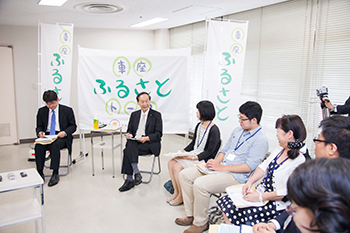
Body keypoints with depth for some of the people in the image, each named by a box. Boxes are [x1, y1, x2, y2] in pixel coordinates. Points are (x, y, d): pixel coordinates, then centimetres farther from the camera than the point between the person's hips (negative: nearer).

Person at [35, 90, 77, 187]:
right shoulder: (41, 111, 14)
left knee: (55, 145, -36)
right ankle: (40, 173, -23)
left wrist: (65, 132, -15)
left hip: (61, 137, -3)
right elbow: (39, 127, 17)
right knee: (38, 146, -30)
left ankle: (55, 174, -33)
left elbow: (73, 126, 6)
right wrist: (40, 132, -8)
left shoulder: (67, 110, 6)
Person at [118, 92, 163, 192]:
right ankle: (136, 173, -27)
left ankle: (129, 180, -24)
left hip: (149, 144, -4)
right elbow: (129, 130, 19)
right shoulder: (134, 114, 19)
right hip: (134, 141, 4)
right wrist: (129, 134, -6)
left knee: (128, 149, -29)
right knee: (130, 144, -32)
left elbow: (158, 134, -2)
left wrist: (146, 138, -19)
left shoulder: (156, 115, 5)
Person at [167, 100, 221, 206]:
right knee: (171, 163, -7)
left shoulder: (214, 130, -16)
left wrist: (195, 158, -24)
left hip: (204, 160, -8)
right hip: (193, 154, 9)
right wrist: (183, 151, 2)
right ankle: (176, 192, 3)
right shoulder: (199, 125, 9)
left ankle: (181, 196, -3)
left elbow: (210, 151, -17)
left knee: (177, 167, -21)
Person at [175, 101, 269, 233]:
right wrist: (215, 162, 0)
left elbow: (249, 167, -19)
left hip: (236, 176, -9)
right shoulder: (237, 130, 15)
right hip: (220, 169, 9)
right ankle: (191, 215, 7)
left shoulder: (260, 140, -12)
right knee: (185, 175, -1)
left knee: (200, 184, -30)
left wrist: (221, 167, -19)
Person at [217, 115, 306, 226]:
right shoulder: (280, 150, 5)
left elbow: (286, 192, -23)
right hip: (259, 192, 8)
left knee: (233, 211, -16)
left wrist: (260, 197, -21)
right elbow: (264, 167, 11)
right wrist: (250, 182, -2)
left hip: (274, 204, -8)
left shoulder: (299, 162, -22)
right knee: (225, 201, -2)